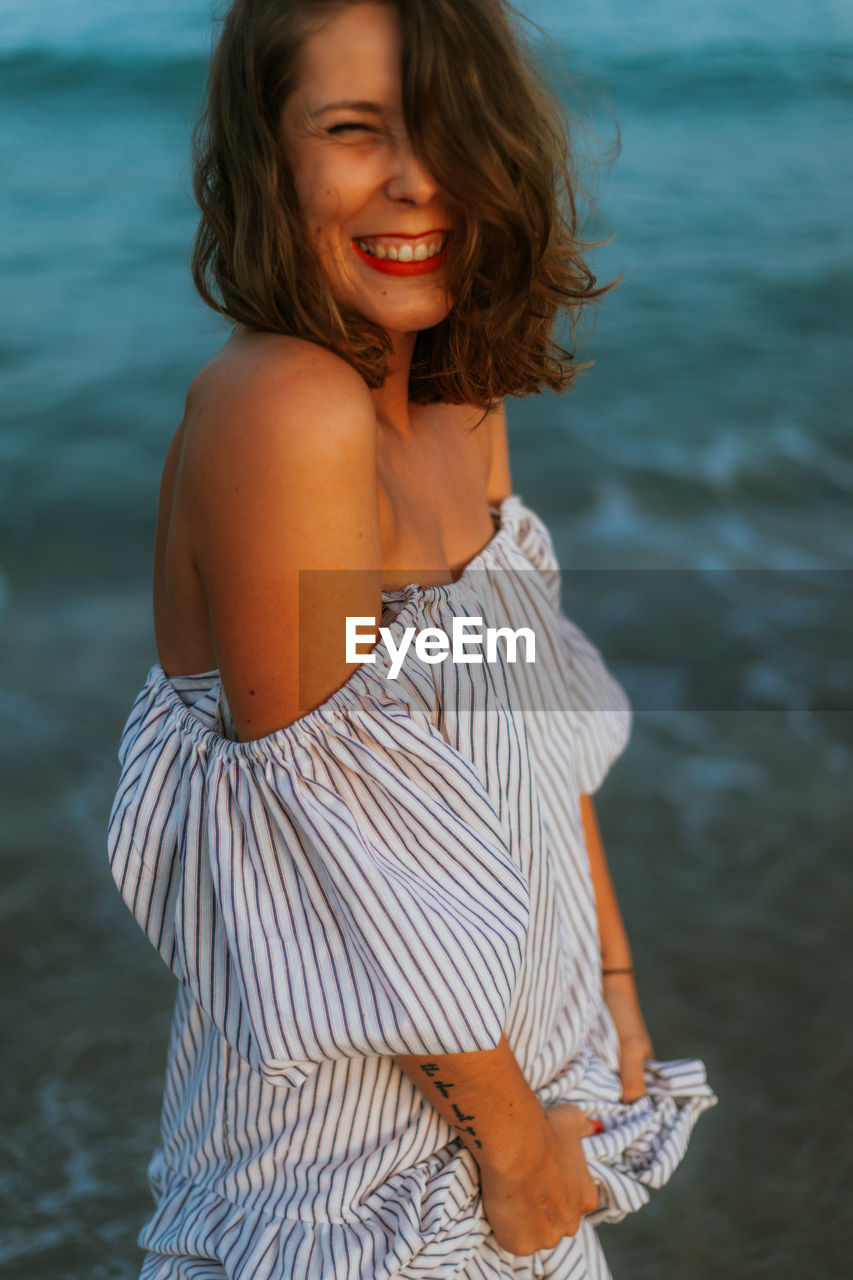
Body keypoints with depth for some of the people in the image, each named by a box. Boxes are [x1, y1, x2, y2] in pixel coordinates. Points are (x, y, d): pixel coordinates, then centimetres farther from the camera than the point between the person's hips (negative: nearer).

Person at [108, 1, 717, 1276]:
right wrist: (513, 1126, -14)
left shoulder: (464, 405, 1)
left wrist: (612, 977, 9)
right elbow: (337, 852, -24)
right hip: (358, 1126, -7)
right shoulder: (286, 409, -26)